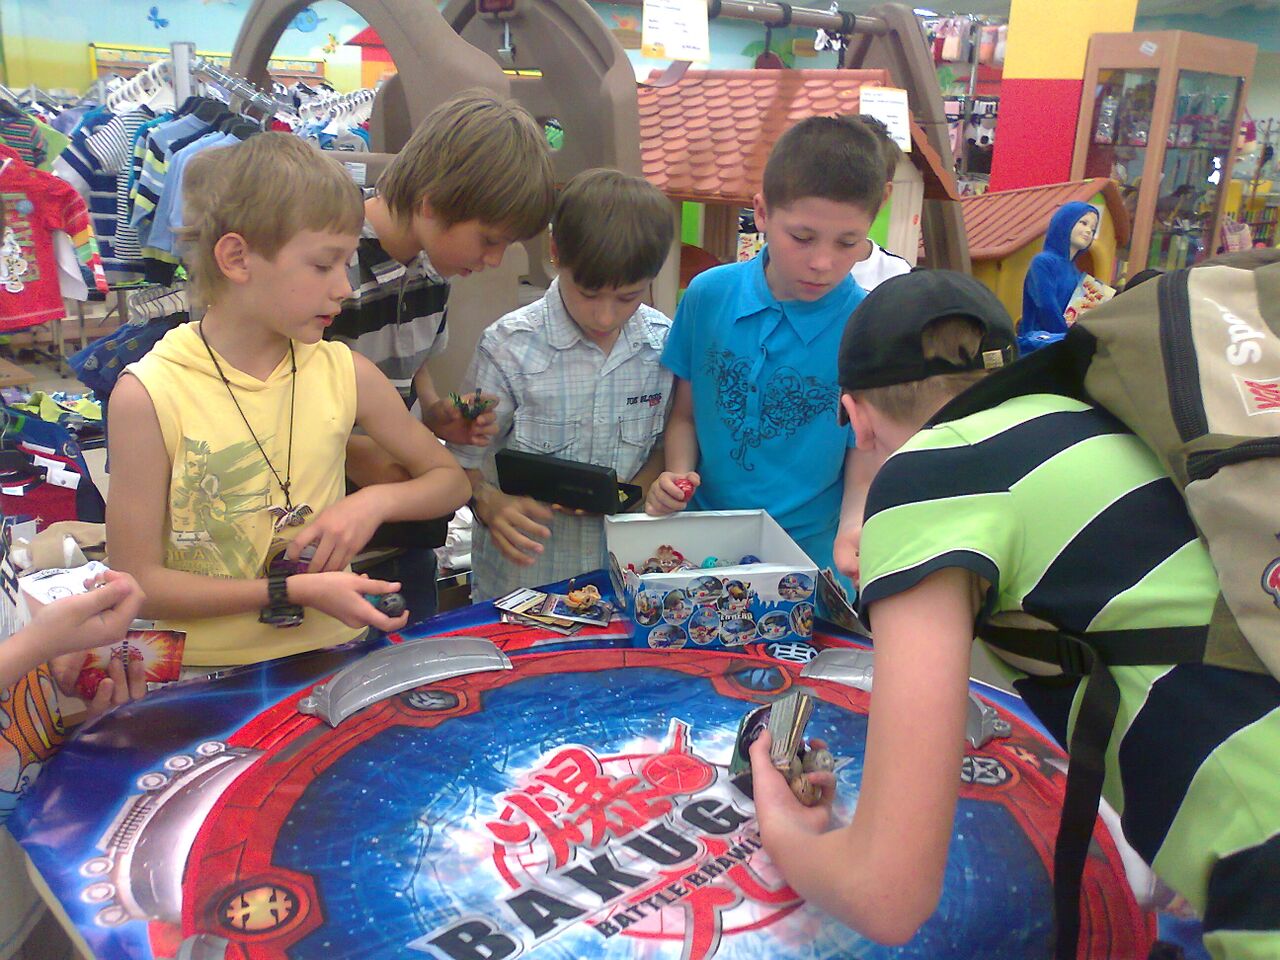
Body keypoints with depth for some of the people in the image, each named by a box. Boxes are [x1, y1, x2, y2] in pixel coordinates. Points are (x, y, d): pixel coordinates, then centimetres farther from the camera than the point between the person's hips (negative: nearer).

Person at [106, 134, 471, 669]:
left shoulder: (344, 373, -1)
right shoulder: (148, 394, -11)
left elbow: (450, 479, 11)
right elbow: (139, 583, -9)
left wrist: (375, 501, -8)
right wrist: (297, 591, -17)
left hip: (333, 656, 4)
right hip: (207, 672, -3)